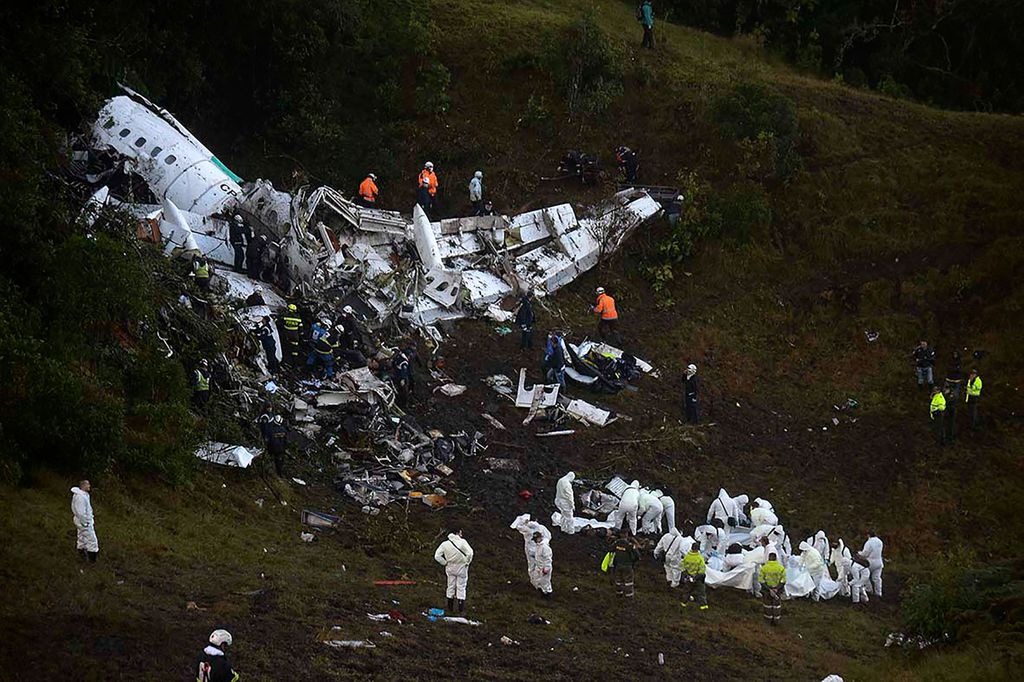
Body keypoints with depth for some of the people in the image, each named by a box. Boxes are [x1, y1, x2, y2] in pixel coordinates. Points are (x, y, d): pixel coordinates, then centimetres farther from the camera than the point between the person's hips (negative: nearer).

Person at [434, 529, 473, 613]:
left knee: (450, 587, 15)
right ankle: (461, 609, 7)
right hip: (461, 568, -3)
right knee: (461, 587, 6)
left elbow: (437, 556, -8)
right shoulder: (462, 542, -16)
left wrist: (445, 563, 2)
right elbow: (470, 553, -26)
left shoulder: (445, 544, -4)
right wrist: (467, 562, -11)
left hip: (450, 568, 3)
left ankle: (450, 608, 22)